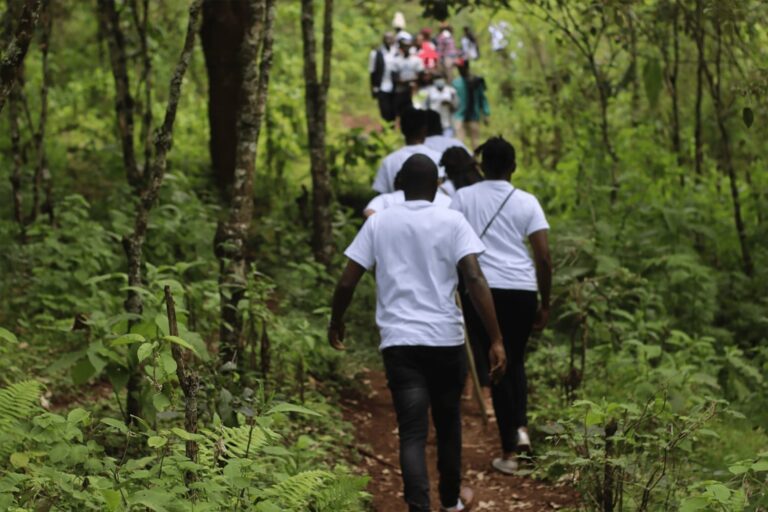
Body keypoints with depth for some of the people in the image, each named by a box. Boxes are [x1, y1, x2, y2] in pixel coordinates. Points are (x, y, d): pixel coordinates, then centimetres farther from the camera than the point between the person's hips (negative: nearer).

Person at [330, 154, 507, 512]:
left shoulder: (378, 223, 5)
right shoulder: (452, 222, -1)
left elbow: (347, 282, 4)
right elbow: (475, 281, -12)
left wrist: (336, 323, 23)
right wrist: (496, 340, -12)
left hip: (399, 341, 0)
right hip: (446, 339, 0)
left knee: (412, 433, -2)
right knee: (448, 421, 21)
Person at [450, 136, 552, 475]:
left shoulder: (464, 198, 5)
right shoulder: (527, 202, 6)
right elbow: (544, 259, 2)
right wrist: (545, 304, 10)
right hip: (522, 291, 1)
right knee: (515, 362, 22)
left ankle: (509, 450, 2)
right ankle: (520, 425, 3)